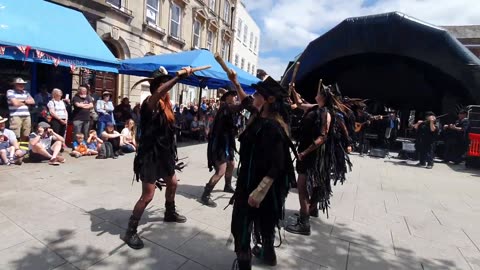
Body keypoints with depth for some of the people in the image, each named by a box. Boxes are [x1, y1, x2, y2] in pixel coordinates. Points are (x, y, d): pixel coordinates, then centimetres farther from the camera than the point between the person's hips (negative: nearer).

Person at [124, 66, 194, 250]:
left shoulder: (164, 104, 3)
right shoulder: (150, 104, -21)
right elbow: (158, 92, -41)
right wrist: (180, 76, -47)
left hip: (163, 154, 9)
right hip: (150, 155, -9)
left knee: (172, 184, 24)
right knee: (147, 196, -3)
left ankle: (170, 213, 48)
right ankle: (130, 231, 15)